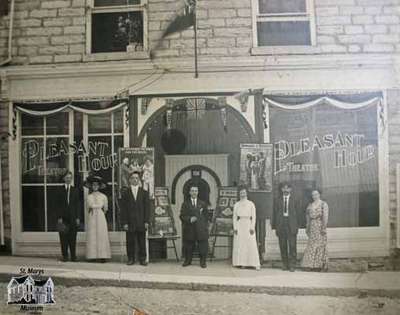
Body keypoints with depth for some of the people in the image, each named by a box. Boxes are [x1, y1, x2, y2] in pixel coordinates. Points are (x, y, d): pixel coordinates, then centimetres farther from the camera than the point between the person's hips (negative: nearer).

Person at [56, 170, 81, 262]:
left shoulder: (75, 190, 10)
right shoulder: (60, 190, 6)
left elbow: (77, 204, 7)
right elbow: (58, 205, 2)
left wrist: (77, 217, -1)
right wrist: (59, 217, -6)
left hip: (73, 217, 1)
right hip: (63, 217, -1)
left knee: (73, 237, 1)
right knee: (63, 238, 0)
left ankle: (73, 256, 6)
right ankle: (65, 256, 7)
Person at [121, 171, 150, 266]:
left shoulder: (144, 193, 10)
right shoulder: (125, 193, 7)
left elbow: (147, 208, 6)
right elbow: (123, 209, 3)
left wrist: (146, 221, -3)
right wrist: (124, 223, -5)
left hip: (141, 222, 1)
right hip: (130, 222, 0)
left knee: (142, 242, 2)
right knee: (130, 242, 2)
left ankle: (142, 259, 9)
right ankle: (131, 259, 12)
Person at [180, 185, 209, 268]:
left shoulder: (203, 204, 13)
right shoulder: (185, 204, 8)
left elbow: (206, 216, 13)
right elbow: (182, 216, 1)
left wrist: (205, 226, 2)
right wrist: (189, 219, -16)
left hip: (201, 229, 1)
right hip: (189, 229, 0)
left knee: (203, 245, -2)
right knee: (188, 246, 4)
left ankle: (203, 262, 9)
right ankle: (188, 261, 19)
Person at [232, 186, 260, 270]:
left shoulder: (251, 204, 5)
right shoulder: (236, 205, 10)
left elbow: (253, 216, 2)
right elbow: (234, 217, 8)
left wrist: (252, 227, -6)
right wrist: (235, 228, -1)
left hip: (248, 224, -2)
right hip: (239, 225, 2)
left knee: (251, 245, -6)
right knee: (239, 245, -3)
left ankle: (255, 264, -6)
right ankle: (242, 263, 1)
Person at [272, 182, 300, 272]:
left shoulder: (294, 199, 4)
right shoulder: (278, 200, 9)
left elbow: (297, 213, 2)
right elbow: (275, 213, 9)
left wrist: (297, 226, -4)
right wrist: (275, 226, 3)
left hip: (291, 225, -2)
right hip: (281, 224, 2)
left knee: (292, 245, -5)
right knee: (283, 246, 5)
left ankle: (292, 265, 0)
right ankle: (285, 264, 14)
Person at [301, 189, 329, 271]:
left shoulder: (323, 204, -3)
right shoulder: (310, 205, 14)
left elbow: (325, 217, -9)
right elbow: (308, 216, 15)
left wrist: (324, 227, -16)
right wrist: (307, 227, 9)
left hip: (320, 226, -5)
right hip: (312, 227, 5)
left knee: (320, 245, -3)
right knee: (311, 245, 2)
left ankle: (320, 265, 3)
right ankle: (311, 264, 6)